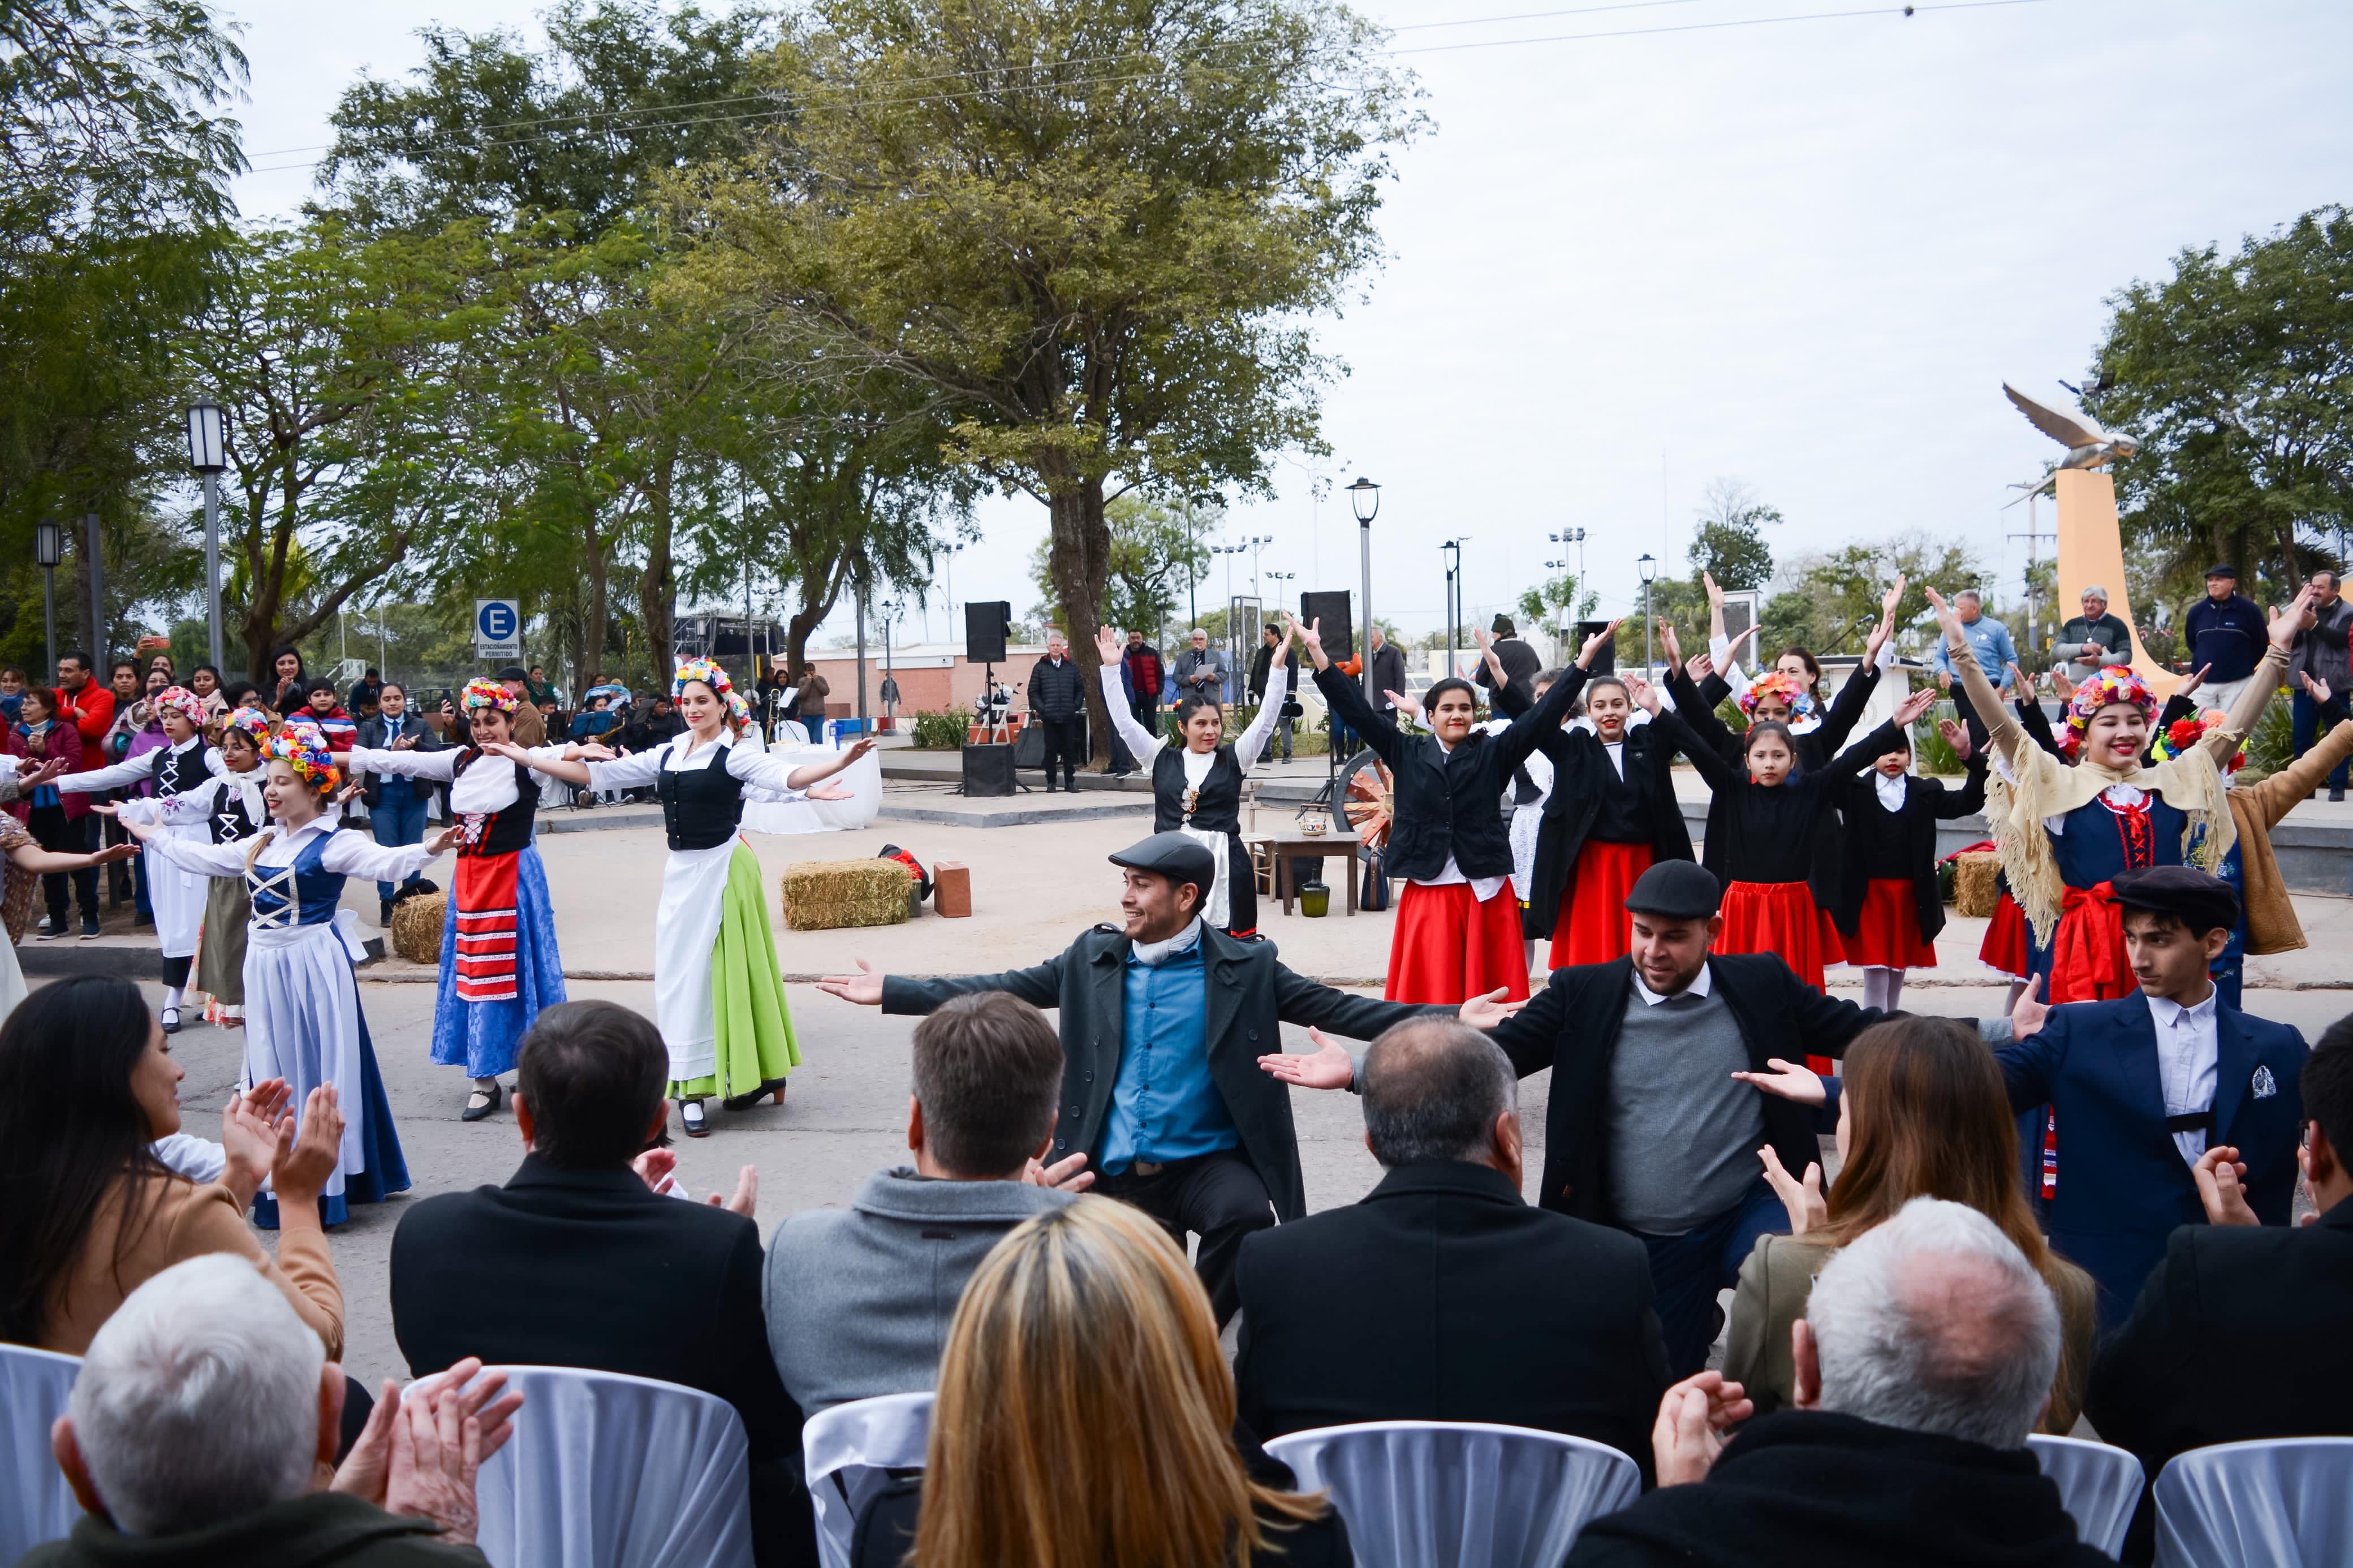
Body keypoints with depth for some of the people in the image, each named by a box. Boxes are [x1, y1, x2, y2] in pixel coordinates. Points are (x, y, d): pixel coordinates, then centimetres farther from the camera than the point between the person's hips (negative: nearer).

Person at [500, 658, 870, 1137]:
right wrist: (526, 757, 15)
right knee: (680, 975, 6)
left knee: (721, 971, -1)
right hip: (681, 872, 6)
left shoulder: (736, 755, -7)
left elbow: (788, 776, -24)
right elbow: (597, 774, 15)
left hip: (723, 869, -6)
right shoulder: (667, 755, 10)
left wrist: (841, 762, -41)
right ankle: (691, 1088, 13)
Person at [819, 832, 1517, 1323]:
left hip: (1205, 1162, -2)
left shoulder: (1244, 968, -1)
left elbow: (1335, 1008, -6)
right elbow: (1000, 990, 9)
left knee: (1245, 1214, -32)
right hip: (1110, 1173, 3)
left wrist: (1445, 1022, -17)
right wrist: (890, 992, 5)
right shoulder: (1093, 959, 6)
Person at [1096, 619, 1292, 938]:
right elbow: (1123, 721, 7)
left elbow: (1265, 719, 0)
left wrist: (1278, 665, -10)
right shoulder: (1162, 759, 10)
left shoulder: (1233, 758, 8)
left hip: (1225, 865, -1)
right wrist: (1110, 667, 2)